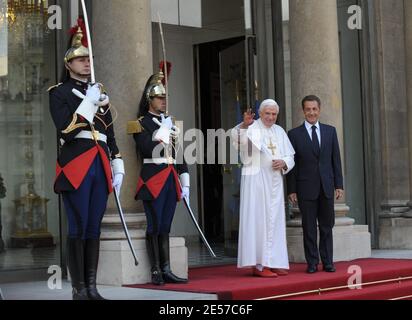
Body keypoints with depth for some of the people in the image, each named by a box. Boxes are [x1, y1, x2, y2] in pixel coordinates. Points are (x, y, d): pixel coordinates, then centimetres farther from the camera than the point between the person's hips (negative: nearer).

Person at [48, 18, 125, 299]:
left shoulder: (100, 92, 20)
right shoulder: (59, 92, 2)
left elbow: (111, 134, 20)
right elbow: (66, 130, -11)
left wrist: (118, 167, 14)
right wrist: (88, 102, -14)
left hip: (101, 166, 5)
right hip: (75, 166, -5)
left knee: (94, 228, 6)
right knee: (78, 229, -5)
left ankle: (92, 287, 10)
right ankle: (79, 289, -1)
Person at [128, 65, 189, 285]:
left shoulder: (170, 123, 17)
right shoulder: (141, 124, -1)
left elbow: (178, 155, 17)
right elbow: (147, 149, -16)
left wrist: (184, 184, 13)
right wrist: (163, 131, -16)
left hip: (171, 179, 6)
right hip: (153, 180, -6)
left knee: (165, 227, 7)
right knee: (154, 226, -3)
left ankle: (166, 271, 9)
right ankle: (156, 271, 2)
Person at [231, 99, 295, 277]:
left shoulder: (280, 132, 16)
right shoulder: (252, 129, -2)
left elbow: (290, 157, 17)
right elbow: (236, 137, -24)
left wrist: (284, 163, -5)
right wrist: (244, 125, -43)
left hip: (275, 182, 6)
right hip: (256, 181, -6)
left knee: (275, 221, 7)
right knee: (259, 220, -7)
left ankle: (274, 262, 13)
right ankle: (259, 265, -6)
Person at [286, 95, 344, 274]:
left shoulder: (330, 131, 10)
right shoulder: (294, 134, 2)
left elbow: (336, 160, 9)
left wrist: (339, 185, 3)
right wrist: (291, 190, -4)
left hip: (327, 186, 2)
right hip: (306, 188, -2)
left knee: (326, 227, 7)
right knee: (309, 228, 2)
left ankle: (328, 262, 13)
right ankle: (312, 263, 9)